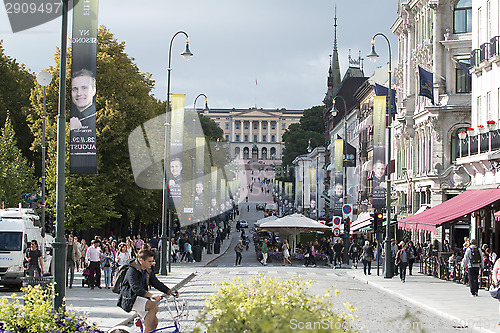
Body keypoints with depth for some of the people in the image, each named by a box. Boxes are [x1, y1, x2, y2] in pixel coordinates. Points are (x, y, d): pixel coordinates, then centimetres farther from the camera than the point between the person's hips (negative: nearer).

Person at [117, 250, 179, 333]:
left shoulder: (148, 271, 9)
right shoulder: (132, 271, -18)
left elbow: (157, 283, 10)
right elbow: (135, 288, -31)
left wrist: (170, 292, -5)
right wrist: (151, 295, -43)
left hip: (141, 299, 9)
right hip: (130, 299, -9)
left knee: (154, 322, -2)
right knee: (154, 306, -28)